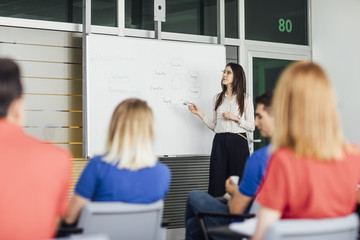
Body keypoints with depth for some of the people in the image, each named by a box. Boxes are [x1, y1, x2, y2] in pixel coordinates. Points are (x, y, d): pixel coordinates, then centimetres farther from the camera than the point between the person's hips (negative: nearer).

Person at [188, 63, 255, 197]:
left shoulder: (245, 99, 5)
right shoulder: (218, 98, 15)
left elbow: (251, 127, 3)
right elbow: (214, 126, 15)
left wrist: (236, 118, -10)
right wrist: (200, 114, 6)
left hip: (238, 142, -3)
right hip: (220, 143, 3)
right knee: (218, 182, -2)